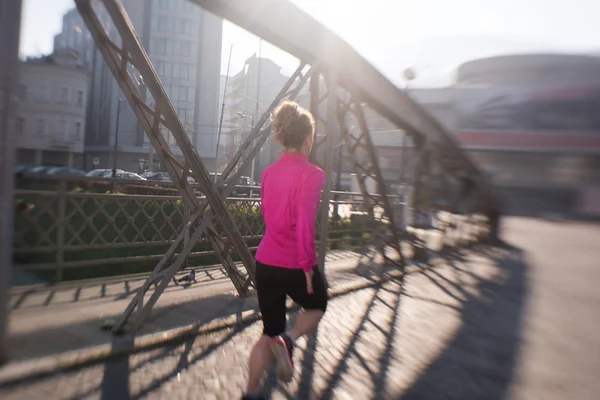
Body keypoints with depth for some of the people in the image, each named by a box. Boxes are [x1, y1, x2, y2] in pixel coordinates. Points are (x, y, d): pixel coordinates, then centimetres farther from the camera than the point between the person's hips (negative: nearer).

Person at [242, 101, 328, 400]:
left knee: (269, 332, 20)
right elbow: (304, 223, -22)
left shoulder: (269, 172, 6)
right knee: (317, 306, 27)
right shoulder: (312, 173, -14)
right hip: (295, 265, -5)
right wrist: (307, 265, -17)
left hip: (265, 262, 6)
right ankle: (288, 341, 2)